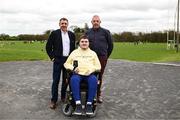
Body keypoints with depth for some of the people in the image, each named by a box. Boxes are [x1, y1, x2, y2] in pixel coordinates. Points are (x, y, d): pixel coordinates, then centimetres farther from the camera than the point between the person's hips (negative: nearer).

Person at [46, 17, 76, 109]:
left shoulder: (71, 34, 9)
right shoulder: (54, 33, -1)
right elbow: (48, 46, 1)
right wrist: (52, 57, -3)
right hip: (58, 60, -3)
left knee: (66, 80, 10)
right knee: (56, 81, -2)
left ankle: (63, 97, 26)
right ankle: (53, 100, 6)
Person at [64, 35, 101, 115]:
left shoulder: (93, 53, 23)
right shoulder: (74, 52, 22)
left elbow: (98, 66, 17)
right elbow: (67, 63, 18)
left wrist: (92, 69, -5)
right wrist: (73, 68, -4)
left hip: (89, 74, 0)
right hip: (77, 73, 0)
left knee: (94, 80, -35)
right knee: (74, 79, -36)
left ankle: (89, 104, -32)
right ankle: (78, 104, -37)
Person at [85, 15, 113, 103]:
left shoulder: (105, 32, 3)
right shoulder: (87, 32, 9)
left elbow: (110, 45, 9)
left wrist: (106, 55, 11)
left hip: (102, 58, -1)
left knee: (99, 76, 3)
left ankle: (98, 94, 16)